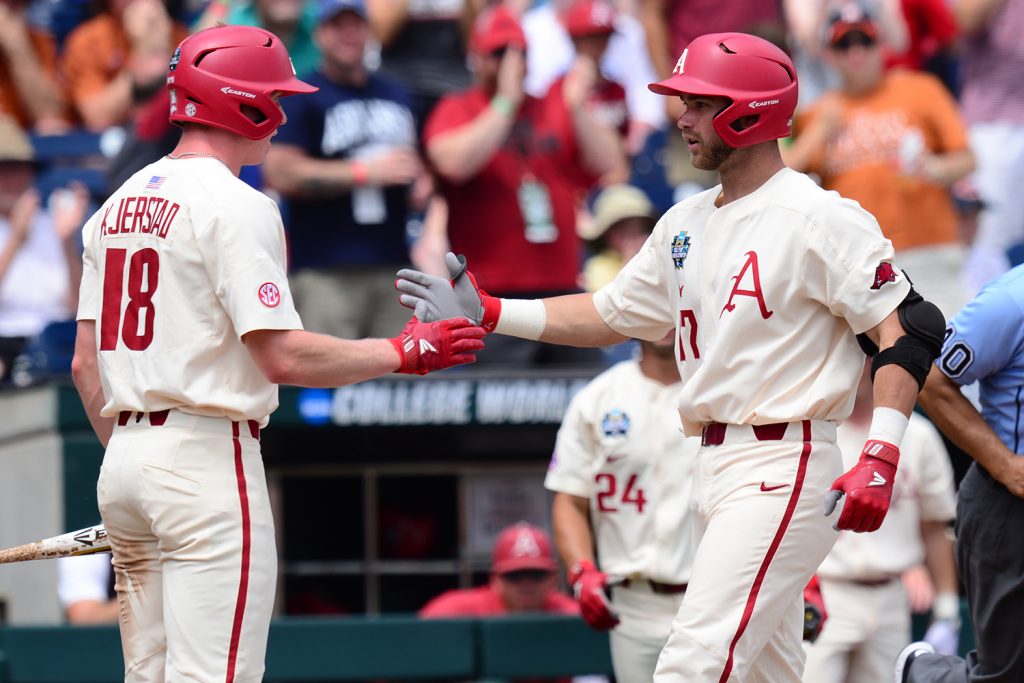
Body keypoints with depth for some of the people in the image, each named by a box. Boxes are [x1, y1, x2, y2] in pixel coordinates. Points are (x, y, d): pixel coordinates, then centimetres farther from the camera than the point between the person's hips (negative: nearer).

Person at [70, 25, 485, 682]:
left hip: (122, 462, 9)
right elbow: (282, 357, -16)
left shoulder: (119, 204, 15)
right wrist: (408, 351, -7)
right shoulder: (236, 206, -11)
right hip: (207, 460, -9)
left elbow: (85, 363, 15)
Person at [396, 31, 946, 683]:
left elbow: (909, 329, -14)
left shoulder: (820, 219, -11)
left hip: (784, 467, -9)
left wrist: (881, 457, -24)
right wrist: (488, 312, 13)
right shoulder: (686, 223, 15)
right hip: (717, 468, 9)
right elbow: (609, 315, 22)